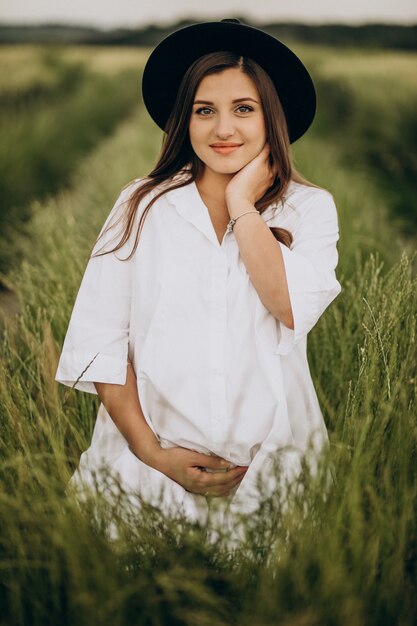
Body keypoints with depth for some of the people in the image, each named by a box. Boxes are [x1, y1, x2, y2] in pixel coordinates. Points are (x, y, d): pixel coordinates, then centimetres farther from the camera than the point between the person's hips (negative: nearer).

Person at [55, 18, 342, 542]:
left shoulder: (310, 208, 5)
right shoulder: (142, 204, 4)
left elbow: (292, 307, -14)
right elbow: (98, 338, -1)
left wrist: (241, 202, -6)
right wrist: (152, 452, -10)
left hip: (270, 471, 1)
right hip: (148, 465, 0)